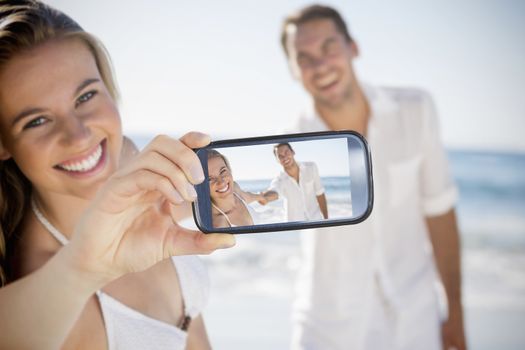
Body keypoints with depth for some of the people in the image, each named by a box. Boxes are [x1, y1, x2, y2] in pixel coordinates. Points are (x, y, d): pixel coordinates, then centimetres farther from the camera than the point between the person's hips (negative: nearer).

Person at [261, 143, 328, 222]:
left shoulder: (311, 167, -12)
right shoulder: (280, 181, -21)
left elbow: (320, 194, -1)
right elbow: (274, 192, -45)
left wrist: (326, 219, 4)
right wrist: (264, 197, -69)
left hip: (317, 221, 2)